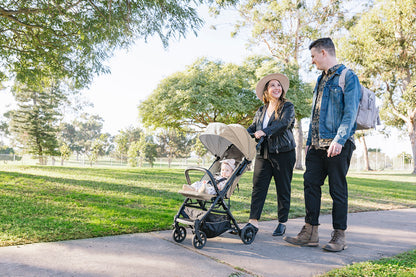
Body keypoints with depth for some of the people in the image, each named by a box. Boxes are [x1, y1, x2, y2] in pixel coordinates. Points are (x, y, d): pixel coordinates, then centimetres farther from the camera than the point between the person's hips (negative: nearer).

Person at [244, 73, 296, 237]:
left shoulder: (288, 107, 2)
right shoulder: (261, 111, 18)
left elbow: (284, 123, -16)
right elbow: (252, 128, 15)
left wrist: (265, 132, -28)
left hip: (283, 153, -4)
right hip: (263, 154, 4)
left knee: (283, 189, 4)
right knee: (258, 186, -4)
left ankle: (282, 223, 16)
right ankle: (253, 222, -3)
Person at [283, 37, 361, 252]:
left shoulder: (347, 77, -3)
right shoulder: (321, 80, 21)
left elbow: (350, 112, -13)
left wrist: (339, 140, -23)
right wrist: (309, 141, 18)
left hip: (338, 145, -7)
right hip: (317, 145, 7)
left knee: (338, 190, 0)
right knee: (310, 184, 2)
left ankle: (339, 236, 11)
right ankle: (310, 232, 9)